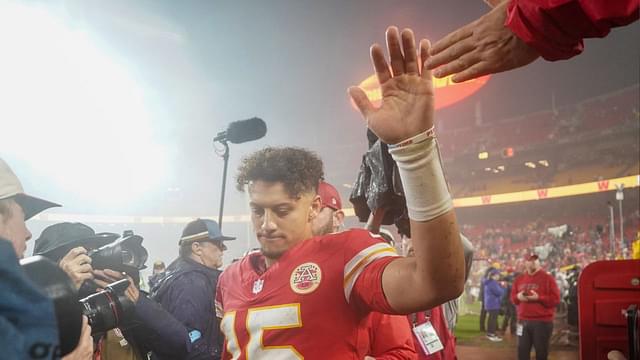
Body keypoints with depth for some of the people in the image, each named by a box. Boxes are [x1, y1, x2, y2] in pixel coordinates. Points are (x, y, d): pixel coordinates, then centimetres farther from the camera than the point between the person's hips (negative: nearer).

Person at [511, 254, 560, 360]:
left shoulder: (548, 278, -4)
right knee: (522, 351, 8)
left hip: (542, 322, -4)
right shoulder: (519, 279, 11)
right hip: (523, 321, 5)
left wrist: (538, 297, -19)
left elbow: (555, 299, -10)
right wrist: (518, 297, -7)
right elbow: (513, 297, 16)